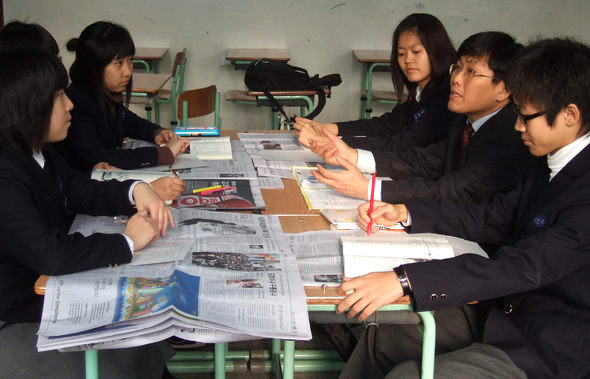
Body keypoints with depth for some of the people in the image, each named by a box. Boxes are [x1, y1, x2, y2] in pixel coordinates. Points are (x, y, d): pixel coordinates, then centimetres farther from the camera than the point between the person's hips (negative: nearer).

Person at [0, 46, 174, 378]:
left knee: (148, 351, 8)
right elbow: (51, 254, -37)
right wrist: (127, 242, -23)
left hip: (50, 294, 9)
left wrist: (136, 190, -11)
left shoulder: (37, 152, 1)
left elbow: (82, 191, 10)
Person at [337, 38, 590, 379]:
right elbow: (493, 217, 13)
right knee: (382, 337, 6)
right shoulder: (553, 165, 6)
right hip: (507, 311, 9)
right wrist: (404, 212, 1)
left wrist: (404, 281, -39)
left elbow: (526, 266, -34)